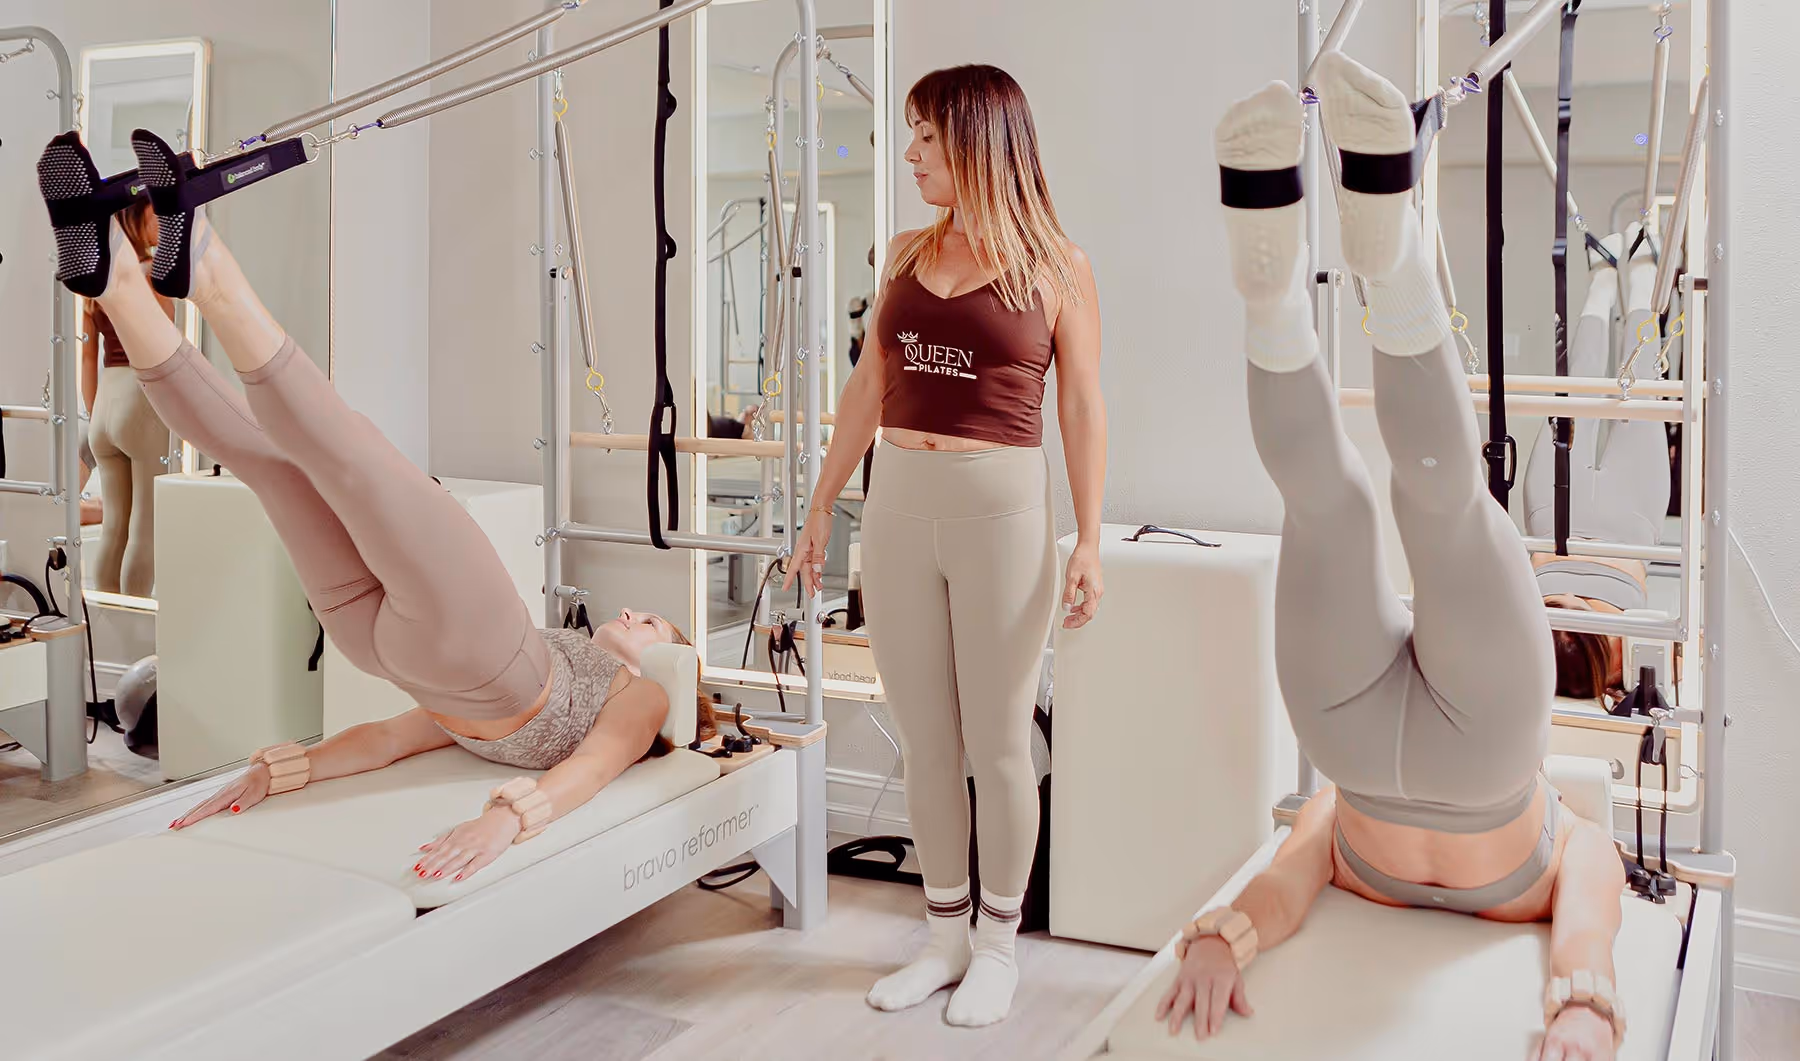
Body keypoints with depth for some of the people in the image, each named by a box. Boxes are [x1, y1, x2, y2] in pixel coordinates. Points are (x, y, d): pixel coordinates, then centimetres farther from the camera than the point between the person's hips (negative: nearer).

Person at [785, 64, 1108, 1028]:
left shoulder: (1057, 267, -1)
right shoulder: (908, 253, 11)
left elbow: (1082, 411, -1)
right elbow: (869, 387, 15)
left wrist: (1088, 541, -8)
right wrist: (821, 505, 13)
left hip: (1002, 510, -4)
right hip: (898, 506, 4)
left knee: (997, 744, 4)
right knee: (925, 742, 10)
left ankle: (999, 944, 21)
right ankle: (945, 936, 24)